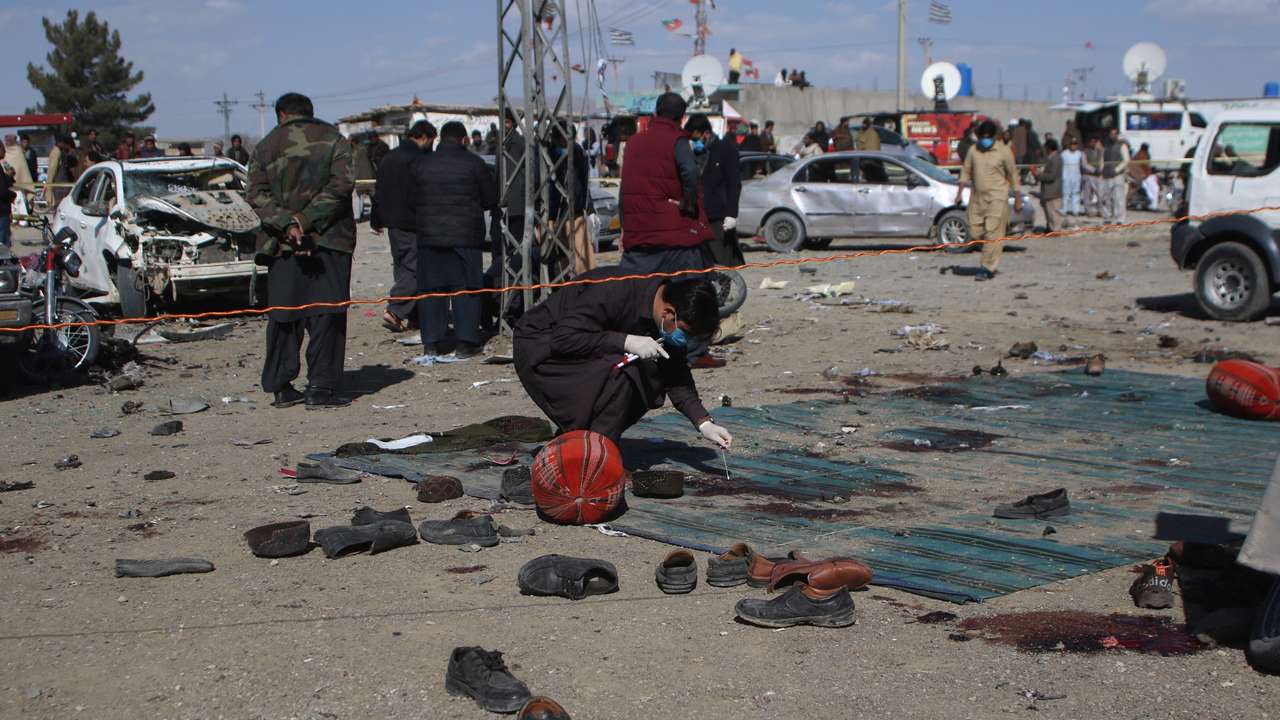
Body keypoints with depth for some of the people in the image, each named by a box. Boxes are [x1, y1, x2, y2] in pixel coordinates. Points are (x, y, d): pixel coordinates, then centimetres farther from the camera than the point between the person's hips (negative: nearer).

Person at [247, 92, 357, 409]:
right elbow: (342, 184, -9)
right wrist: (307, 221, -11)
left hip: (281, 244, 2)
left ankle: (281, 387, 13)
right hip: (329, 240, -2)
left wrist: (287, 224, -13)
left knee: (282, 315, 10)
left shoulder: (265, 147, 9)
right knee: (326, 313, 1)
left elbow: (256, 194, -3)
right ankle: (321, 387, -2)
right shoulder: (333, 139, 4)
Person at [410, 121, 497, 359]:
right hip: (466, 235, -3)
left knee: (431, 288, 7)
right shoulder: (474, 163, -3)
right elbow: (491, 199, 2)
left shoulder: (421, 165, 6)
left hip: (429, 235, 3)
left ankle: (431, 343, 6)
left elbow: (413, 201, 12)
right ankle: (466, 343, 0)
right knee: (466, 288, 2)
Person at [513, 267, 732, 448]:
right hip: (538, 346, -8)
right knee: (621, 372, -29)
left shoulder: (668, 323, -6)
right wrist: (626, 341, -36)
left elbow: (677, 378, 1)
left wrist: (704, 422, -10)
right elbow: (563, 338, -33)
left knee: (651, 383, -8)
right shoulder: (615, 291, -32)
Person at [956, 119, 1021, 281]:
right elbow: (965, 171, 15)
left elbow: (1013, 175, 1)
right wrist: (959, 193, 8)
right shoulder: (973, 151, 8)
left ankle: (988, 268, -5)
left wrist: (1017, 199, 0)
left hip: (997, 198, -5)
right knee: (975, 233, 4)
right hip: (977, 197, 5)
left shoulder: (1003, 151, -3)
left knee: (992, 234, -9)